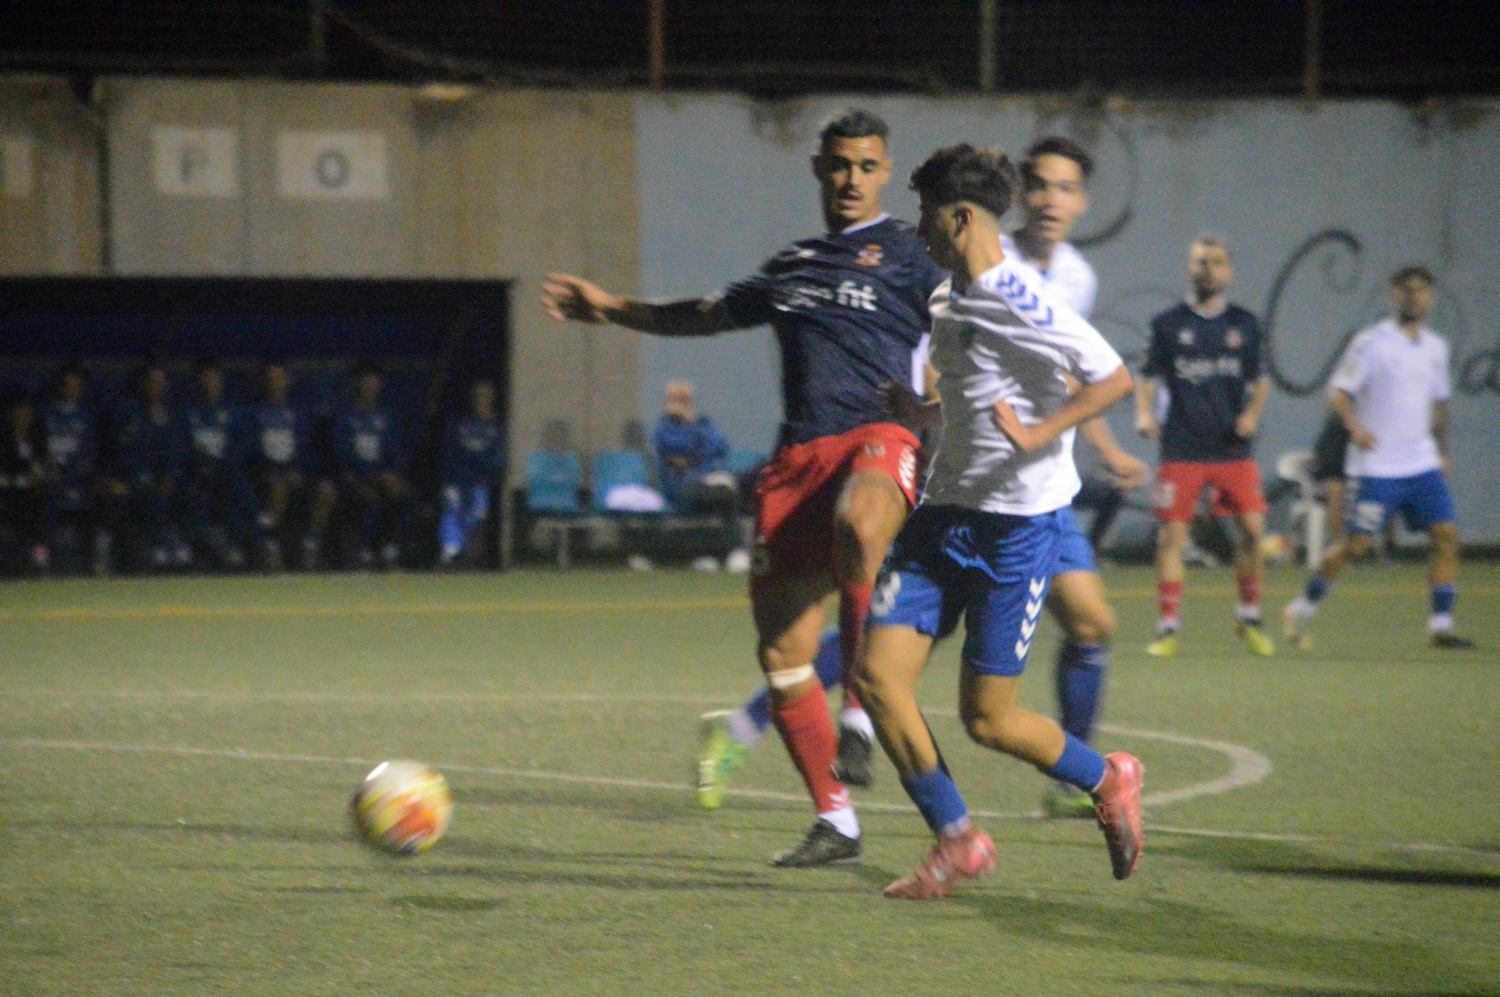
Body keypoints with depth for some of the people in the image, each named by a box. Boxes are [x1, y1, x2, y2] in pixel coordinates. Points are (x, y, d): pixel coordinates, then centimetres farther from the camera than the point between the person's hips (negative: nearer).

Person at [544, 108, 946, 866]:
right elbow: (711, 315, 41)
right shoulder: (793, 266, 26)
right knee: (782, 653, -2)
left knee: (857, 524, -43)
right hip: (798, 455, 6)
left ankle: (862, 711, -30)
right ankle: (834, 821, 9)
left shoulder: (906, 255, 8)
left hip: (878, 438, -6)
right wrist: (611, 309, 44)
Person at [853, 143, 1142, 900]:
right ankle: (956, 842, 5)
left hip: (1021, 519, -8)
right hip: (946, 515, 8)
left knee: (987, 717, -3)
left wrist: (1037, 434, -28)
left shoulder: (1020, 300, -15)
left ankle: (1108, 782, 24)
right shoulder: (945, 301, 12)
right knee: (877, 674, -6)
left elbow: (1114, 379, -19)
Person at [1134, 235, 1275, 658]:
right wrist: (1144, 413, -11)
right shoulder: (1169, 323, 5)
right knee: (1172, 533, -6)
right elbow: (1147, 377, 8)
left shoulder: (1243, 324, 10)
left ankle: (1249, 618, 11)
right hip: (1182, 447, -1)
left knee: (1252, 527, -7)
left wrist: (1253, 413, -1)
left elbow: (1259, 380, 18)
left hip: (1233, 448, 1)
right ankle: (1168, 628, 0)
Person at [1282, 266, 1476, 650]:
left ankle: (1441, 626, -2)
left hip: (1422, 464, 6)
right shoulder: (1371, 343, -7)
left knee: (1447, 536, -6)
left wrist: (1443, 452, 23)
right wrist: (1354, 426, -27)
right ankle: (1303, 609, 13)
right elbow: (1338, 391, -10)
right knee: (1355, 544, -5)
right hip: (1376, 468, -6)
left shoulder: (1435, 347, 12)